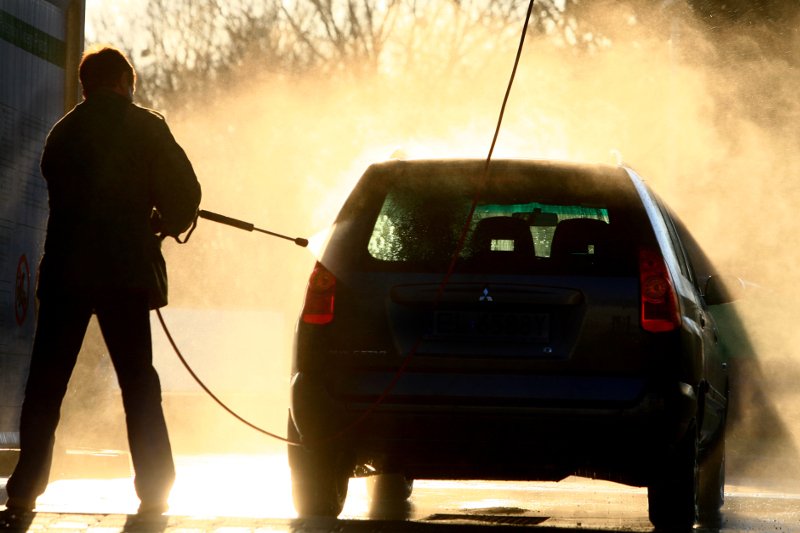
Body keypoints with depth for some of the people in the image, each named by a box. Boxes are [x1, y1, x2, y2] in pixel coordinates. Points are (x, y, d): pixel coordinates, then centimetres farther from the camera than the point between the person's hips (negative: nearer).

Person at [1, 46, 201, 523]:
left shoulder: (62, 133, 15)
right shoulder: (144, 127, 1)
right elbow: (184, 192, -3)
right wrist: (165, 225, 17)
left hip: (64, 272, 3)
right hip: (124, 270, -3)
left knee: (46, 386, 5)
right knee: (138, 384, 4)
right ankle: (154, 492, 3)